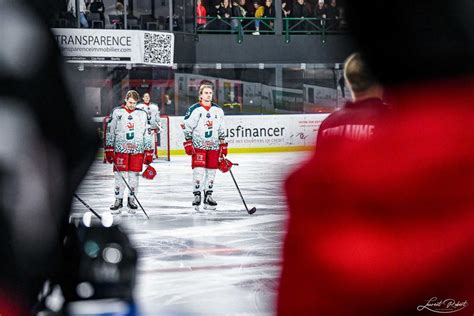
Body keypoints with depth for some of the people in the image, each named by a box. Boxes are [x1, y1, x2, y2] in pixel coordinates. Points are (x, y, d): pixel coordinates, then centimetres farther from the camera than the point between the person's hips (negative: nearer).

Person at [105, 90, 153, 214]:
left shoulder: (142, 114, 7)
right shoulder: (117, 112, 3)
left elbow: (147, 133, 10)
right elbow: (110, 131, 5)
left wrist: (149, 152, 6)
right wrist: (109, 149, 0)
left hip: (137, 150, 1)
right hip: (120, 149, -1)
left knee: (134, 175, 2)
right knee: (118, 175, 0)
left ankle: (131, 200, 14)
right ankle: (118, 200, 9)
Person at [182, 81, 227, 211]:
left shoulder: (218, 110, 8)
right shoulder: (194, 109, -7)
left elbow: (221, 130, 15)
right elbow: (187, 127, -4)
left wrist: (223, 145, 11)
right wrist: (188, 143, -8)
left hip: (214, 146, 4)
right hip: (198, 145, -4)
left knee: (211, 171, 6)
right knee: (199, 170, -11)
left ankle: (208, 196, 16)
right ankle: (197, 196, -2)